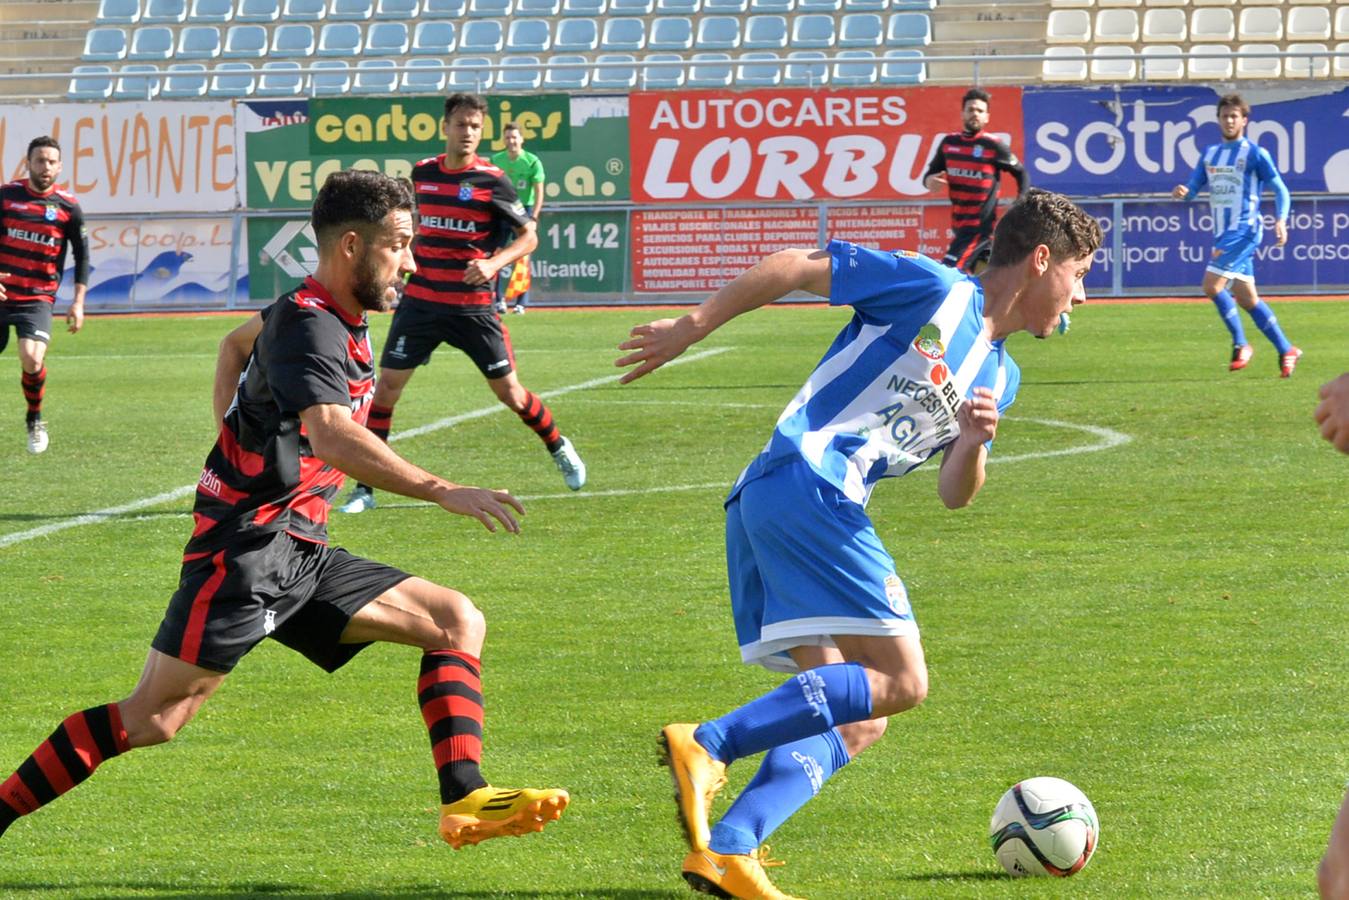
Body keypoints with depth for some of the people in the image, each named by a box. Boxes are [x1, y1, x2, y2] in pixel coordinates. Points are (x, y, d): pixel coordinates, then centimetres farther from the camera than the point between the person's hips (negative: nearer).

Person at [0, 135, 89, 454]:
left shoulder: (68, 207, -2)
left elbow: (81, 254, 6)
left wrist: (78, 301, 2)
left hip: (38, 299, -2)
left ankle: (35, 421, 5)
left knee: (32, 360, -21)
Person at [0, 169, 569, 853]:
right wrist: (443, 492, -37)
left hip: (301, 553, 10)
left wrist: (236, 446, 28)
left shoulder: (336, 319, 14)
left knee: (458, 623, 3)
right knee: (152, 720, -13)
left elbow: (238, 342, 36)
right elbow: (332, 438, -35)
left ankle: (465, 803, -8)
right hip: (248, 546, -10)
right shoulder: (309, 328, -16)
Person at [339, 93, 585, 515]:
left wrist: (494, 263, -20)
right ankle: (364, 488, 1)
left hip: (473, 306, -3)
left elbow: (528, 236, -4)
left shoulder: (491, 180, -8)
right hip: (421, 301, 3)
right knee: (387, 385, -5)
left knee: (509, 391, 2)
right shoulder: (423, 173, 5)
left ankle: (559, 449, 29)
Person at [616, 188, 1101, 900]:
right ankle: (707, 746, -23)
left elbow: (954, 494, 20)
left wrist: (974, 443, -3)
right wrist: (692, 327, -1)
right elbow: (795, 266, 0)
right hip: (808, 485, -9)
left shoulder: (999, 377, 24)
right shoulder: (934, 289, 0)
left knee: (855, 717, 3)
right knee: (900, 681, -15)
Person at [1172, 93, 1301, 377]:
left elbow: (1280, 189, -4)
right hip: (1223, 233, 7)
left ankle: (1240, 344, -5)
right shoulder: (1210, 154, 15)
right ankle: (1286, 350, 16)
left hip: (1245, 229, -7)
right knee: (1246, 298, 8)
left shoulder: (1255, 153, -4)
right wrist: (1183, 192, -10)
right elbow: (1194, 188, 15)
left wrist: (1280, 220, -21)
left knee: (1212, 286, -18)